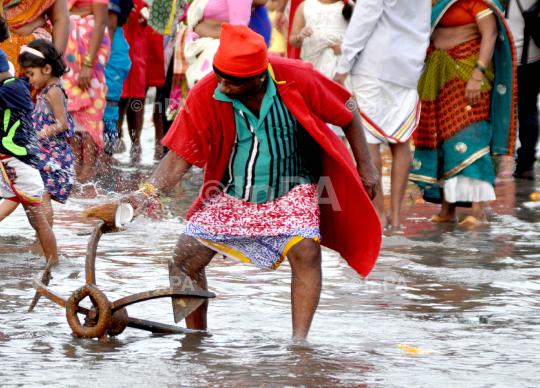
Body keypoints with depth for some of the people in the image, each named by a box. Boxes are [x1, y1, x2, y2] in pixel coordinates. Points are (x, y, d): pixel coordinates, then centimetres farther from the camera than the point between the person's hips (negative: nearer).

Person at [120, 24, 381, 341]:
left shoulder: (298, 80, -22)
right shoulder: (205, 96, -20)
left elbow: (348, 114, -5)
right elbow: (179, 159, -16)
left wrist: (366, 166, -3)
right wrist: (146, 194, -31)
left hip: (290, 190, -1)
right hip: (230, 195, 1)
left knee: (306, 250, -27)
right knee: (187, 259, -9)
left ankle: (300, 341, -24)